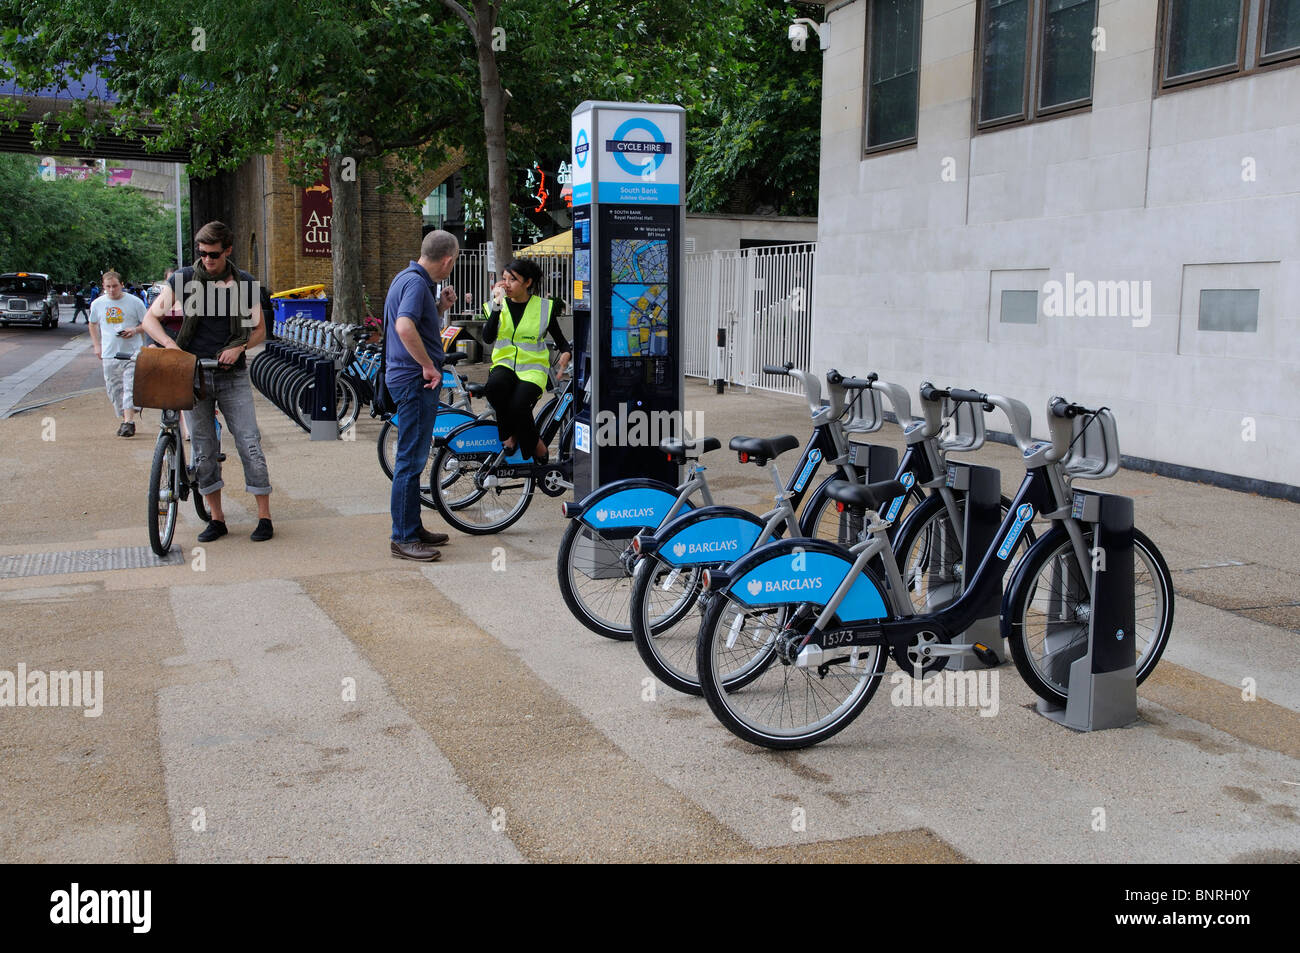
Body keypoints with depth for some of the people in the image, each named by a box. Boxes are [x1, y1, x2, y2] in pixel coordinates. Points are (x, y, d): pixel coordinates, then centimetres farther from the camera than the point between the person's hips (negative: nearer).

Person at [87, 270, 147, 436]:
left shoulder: (135, 302, -2)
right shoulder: (97, 304, 8)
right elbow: (93, 324, 24)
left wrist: (135, 330, -13)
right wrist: (97, 345, 15)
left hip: (132, 353, -4)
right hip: (109, 354, 4)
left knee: (130, 388, -14)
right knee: (114, 390, 7)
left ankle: (129, 421, -18)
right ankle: (125, 419, 20)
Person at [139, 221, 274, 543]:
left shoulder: (245, 283, 4)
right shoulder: (184, 278, 2)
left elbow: (259, 330, 10)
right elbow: (151, 318, 2)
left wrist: (238, 347, -10)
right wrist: (170, 344, -17)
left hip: (232, 374, -1)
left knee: (249, 443, -6)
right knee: (203, 448, 4)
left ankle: (264, 516, 2)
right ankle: (216, 518, 14)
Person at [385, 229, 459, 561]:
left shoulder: (408, 278, 16)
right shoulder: (416, 283, -16)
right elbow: (405, 326, -32)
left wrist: (442, 306, 9)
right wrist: (429, 367, -25)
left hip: (413, 380, 11)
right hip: (415, 381, -11)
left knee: (414, 458, 16)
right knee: (411, 459, -6)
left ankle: (413, 528, 26)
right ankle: (404, 538, -1)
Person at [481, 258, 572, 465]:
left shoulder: (544, 307, 3)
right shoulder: (497, 305, 8)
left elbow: (560, 339, 8)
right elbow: (488, 338, -9)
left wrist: (566, 353, -16)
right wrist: (497, 304, -13)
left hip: (533, 368, -2)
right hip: (504, 364, 2)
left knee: (518, 404, -32)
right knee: (494, 386, -35)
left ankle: (537, 446, -5)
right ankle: (510, 432, -11)